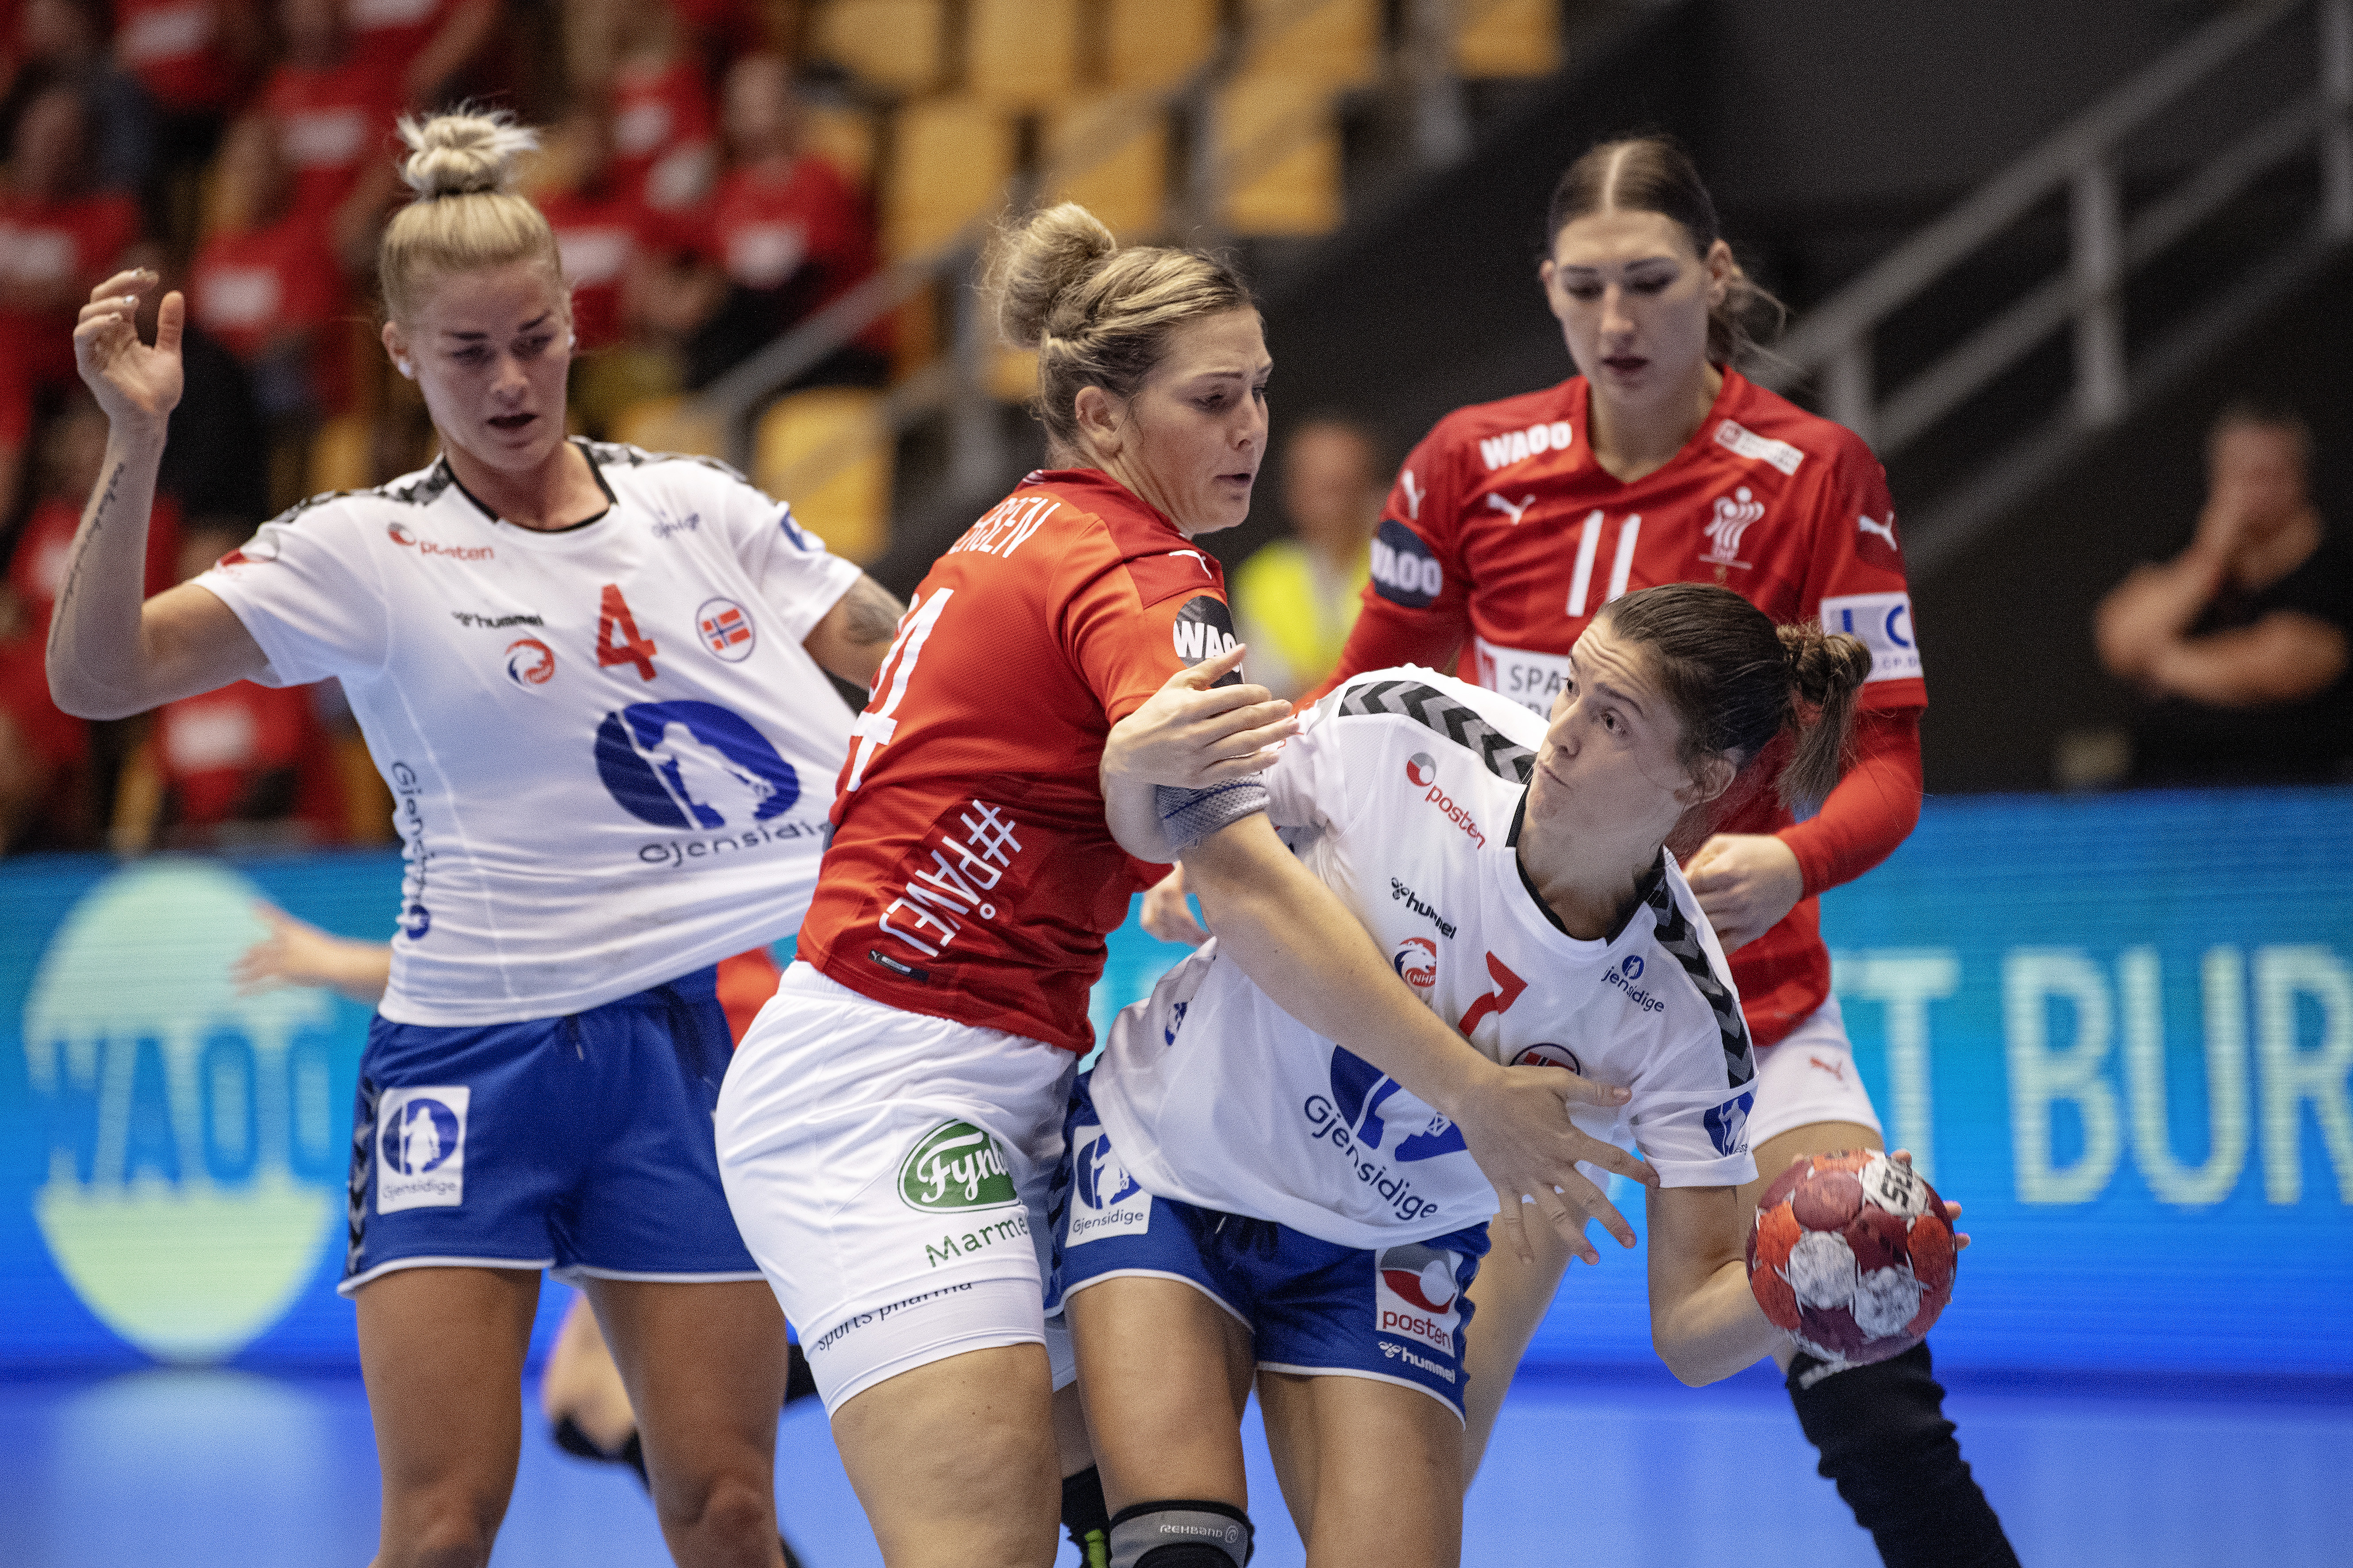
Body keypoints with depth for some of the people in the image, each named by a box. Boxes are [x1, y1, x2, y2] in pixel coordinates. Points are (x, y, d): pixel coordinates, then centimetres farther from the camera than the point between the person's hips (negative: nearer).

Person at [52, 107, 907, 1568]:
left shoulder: (701, 509, 7)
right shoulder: (363, 553, -1)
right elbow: (96, 675, -10)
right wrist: (136, 444, -21)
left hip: (691, 1046, 2)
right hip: (471, 1057, -2)